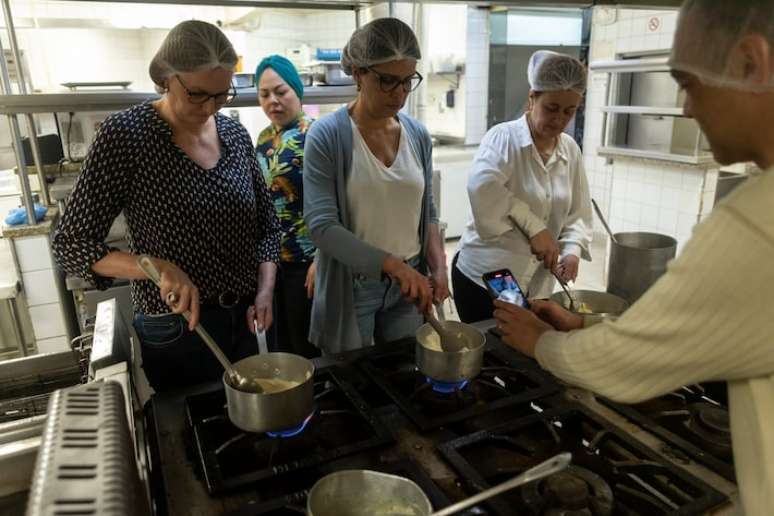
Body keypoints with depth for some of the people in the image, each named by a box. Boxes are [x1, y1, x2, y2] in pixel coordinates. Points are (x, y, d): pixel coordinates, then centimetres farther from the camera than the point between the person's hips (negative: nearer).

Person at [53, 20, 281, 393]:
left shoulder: (235, 134, -1)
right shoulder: (126, 134, -14)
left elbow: (266, 224, 7)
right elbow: (71, 244, -12)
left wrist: (265, 289, -7)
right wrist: (159, 267, -26)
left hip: (244, 319, 5)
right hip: (175, 330, -4)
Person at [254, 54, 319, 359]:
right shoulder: (264, 138, 10)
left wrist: (321, 259, -20)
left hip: (304, 260, -7)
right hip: (269, 258, 7)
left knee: (307, 349, 4)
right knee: (280, 344, 19)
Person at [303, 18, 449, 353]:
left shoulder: (419, 135, 2)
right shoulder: (327, 136, -14)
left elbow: (427, 213, 9)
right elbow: (321, 225, -20)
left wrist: (438, 267, -6)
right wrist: (393, 264, -28)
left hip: (409, 285, 4)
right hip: (351, 287, -4)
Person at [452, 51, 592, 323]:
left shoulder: (571, 150, 6)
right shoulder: (504, 137, -13)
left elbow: (578, 213, 10)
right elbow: (482, 186, -33)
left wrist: (572, 249, -9)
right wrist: (534, 227, -31)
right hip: (484, 277, -6)